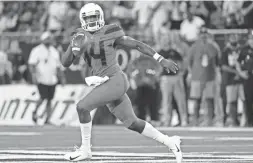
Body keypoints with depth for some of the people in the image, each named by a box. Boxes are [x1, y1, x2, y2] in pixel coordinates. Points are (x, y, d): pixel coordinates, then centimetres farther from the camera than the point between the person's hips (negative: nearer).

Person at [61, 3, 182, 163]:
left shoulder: (110, 34, -8)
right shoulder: (81, 36, 8)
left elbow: (138, 45, -4)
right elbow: (65, 63, 3)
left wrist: (162, 60, -7)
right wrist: (74, 47, -18)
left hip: (115, 81, -7)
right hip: (105, 84, 7)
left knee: (82, 107, -15)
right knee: (132, 123, 13)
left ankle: (85, 149, -1)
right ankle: (170, 142, 26)